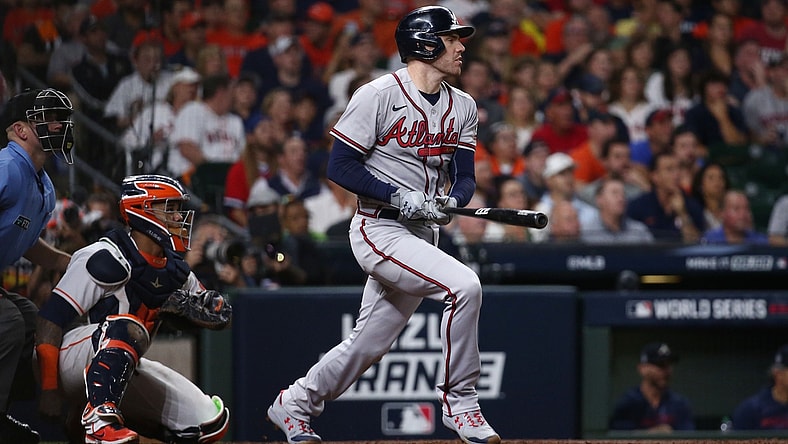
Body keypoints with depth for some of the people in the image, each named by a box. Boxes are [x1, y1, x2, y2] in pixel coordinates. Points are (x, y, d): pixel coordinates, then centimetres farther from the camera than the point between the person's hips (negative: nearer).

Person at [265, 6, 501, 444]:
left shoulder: (462, 107, 10)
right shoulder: (380, 96, -11)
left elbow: (465, 178, 8)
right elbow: (340, 165, -12)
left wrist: (451, 201, -16)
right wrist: (400, 197, -21)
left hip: (423, 236, 7)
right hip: (380, 229, -7)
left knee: (370, 343, 11)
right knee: (464, 285, -26)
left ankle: (294, 405, 31)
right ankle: (460, 404, -15)